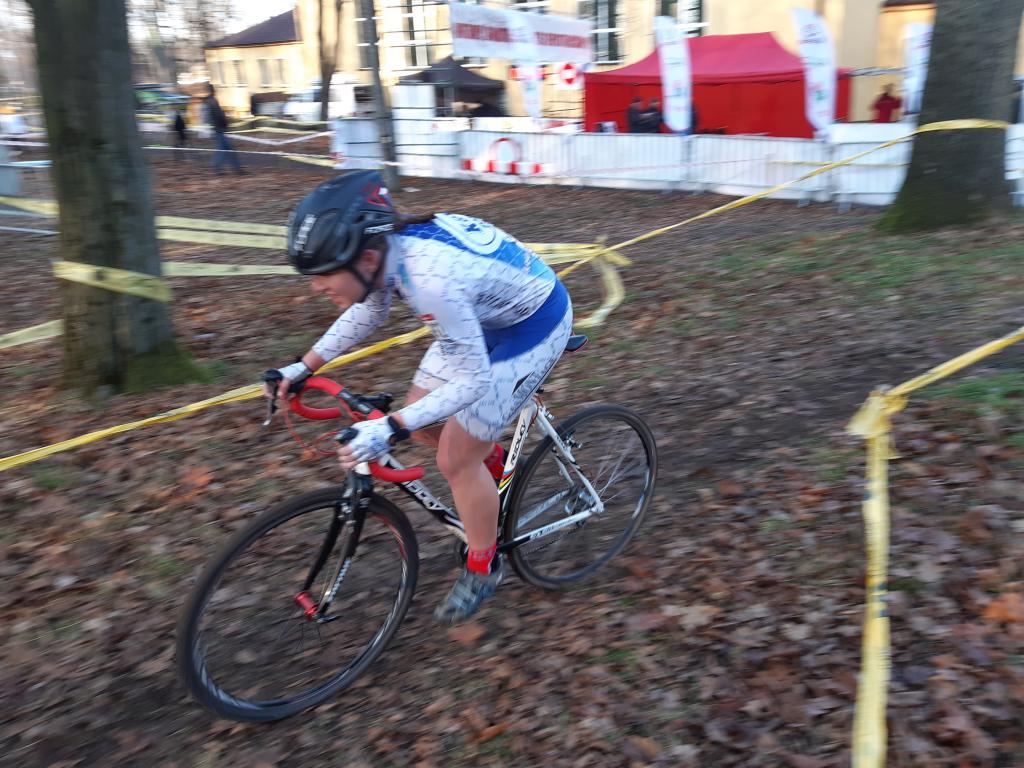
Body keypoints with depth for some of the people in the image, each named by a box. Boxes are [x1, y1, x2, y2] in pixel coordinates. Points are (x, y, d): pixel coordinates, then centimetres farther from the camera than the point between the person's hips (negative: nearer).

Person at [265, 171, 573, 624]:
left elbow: (472, 381, -32)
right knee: (421, 423, 10)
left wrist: (389, 430, -39)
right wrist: (303, 367, 3)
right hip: (483, 315, 8)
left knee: (455, 459, -5)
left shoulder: (431, 279, -38)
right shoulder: (384, 247, -14)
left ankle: (483, 568, 18)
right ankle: (494, 463, 37)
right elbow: (368, 311, 7)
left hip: (532, 324, -8)